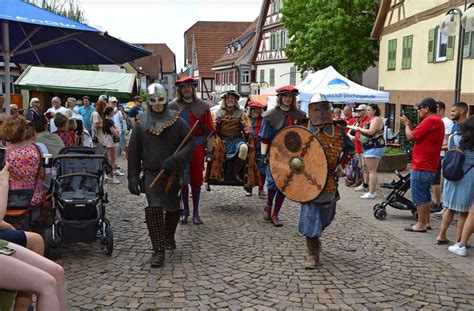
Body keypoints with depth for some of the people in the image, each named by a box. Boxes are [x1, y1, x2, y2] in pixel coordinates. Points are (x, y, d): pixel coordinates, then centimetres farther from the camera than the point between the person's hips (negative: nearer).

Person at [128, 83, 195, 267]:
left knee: (173, 209, 14)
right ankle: (159, 250, -8)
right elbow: (133, 152, 5)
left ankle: (169, 236, 42)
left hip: (172, 174, 1)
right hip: (151, 174, -1)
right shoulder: (141, 125, 2)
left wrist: (175, 160, -22)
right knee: (154, 209, -15)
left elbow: (191, 144, -7)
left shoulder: (177, 122, -2)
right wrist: (133, 177, -1)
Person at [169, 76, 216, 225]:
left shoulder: (202, 106, 4)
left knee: (196, 181, 6)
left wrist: (209, 150, 2)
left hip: (198, 147, 1)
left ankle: (195, 212, 17)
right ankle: (185, 211, 16)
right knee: (183, 180, 0)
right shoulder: (173, 106, 2)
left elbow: (210, 130, 5)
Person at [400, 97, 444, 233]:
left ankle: (421, 224, 2)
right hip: (430, 166, 10)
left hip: (421, 166, -10)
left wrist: (406, 124, 0)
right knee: (425, 195, 17)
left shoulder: (430, 121, -18)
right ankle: (426, 222, 24)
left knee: (419, 196, -3)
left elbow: (410, 137, -17)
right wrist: (409, 125, 8)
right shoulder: (438, 121, 16)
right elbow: (419, 136, 15)